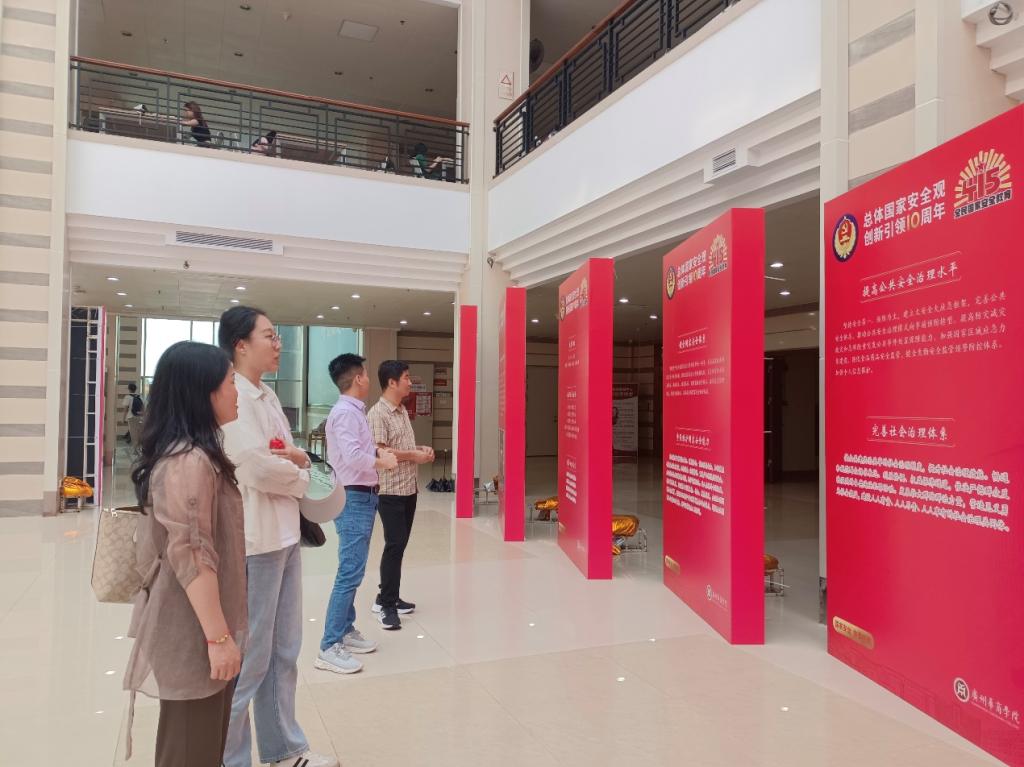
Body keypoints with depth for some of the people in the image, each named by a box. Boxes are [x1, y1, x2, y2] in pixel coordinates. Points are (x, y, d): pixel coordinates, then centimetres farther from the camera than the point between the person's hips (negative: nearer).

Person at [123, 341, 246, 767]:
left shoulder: (189, 454, 11)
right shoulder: (190, 462, -23)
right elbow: (191, 559, -26)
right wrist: (219, 636, -21)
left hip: (195, 625, 10)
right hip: (195, 631, -10)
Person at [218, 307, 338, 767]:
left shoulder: (267, 396, 13)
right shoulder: (232, 397, -16)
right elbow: (258, 467, -23)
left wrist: (296, 456, -5)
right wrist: (302, 477, -4)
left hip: (283, 534, 9)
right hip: (253, 539, -9)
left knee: (284, 650, 19)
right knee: (248, 657, 3)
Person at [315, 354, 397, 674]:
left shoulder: (353, 411, 13)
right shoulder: (345, 412, -18)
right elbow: (354, 456, -28)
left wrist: (377, 451, -1)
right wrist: (382, 461, -14)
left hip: (361, 497, 11)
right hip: (354, 499, -11)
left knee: (352, 571, 18)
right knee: (350, 573, -8)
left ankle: (345, 631, 29)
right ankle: (329, 647, -2)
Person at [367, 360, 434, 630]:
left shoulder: (403, 411, 14)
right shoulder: (377, 413, -14)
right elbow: (378, 451, -22)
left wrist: (421, 449, 4)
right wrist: (413, 456, -16)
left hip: (409, 488, 9)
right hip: (390, 490, -9)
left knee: (400, 544, 13)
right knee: (395, 545, -7)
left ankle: (388, 596, 24)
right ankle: (386, 604, 2)